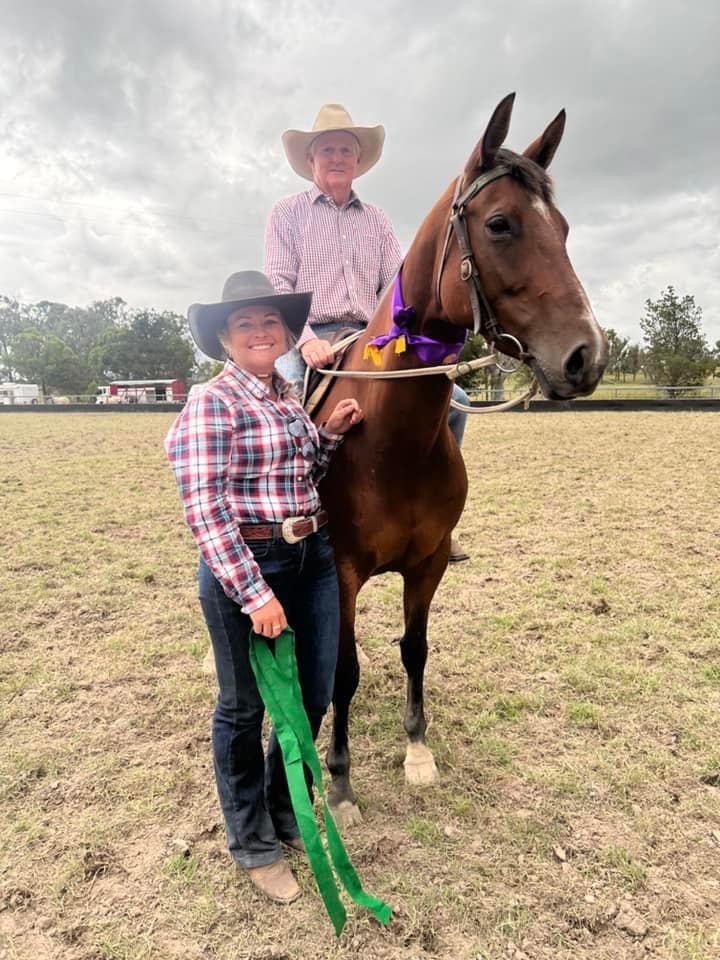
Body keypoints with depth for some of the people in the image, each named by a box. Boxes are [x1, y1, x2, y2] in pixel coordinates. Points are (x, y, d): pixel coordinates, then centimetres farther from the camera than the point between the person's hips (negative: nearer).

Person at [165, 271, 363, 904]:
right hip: (245, 569, -7)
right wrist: (254, 592, -22)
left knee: (314, 696, 17)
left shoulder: (289, 396, 11)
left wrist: (331, 433, 4)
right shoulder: (212, 404, -12)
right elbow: (204, 508, -19)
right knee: (245, 707, 11)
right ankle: (253, 842, 35)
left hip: (313, 560, 8)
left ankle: (286, 810, 44)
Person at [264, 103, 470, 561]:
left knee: (452, 398, -11)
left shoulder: (377, 220, 20)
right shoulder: (288, 213, 10)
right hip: (307, 340, -3)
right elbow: (278, 283, -2)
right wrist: (307, 340, -19)